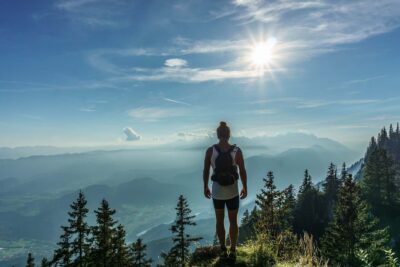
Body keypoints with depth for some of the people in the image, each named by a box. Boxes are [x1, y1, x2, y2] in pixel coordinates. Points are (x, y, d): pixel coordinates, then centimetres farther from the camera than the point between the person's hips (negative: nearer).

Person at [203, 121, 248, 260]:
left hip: (217, 191, 0)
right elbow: (243, 172, -8)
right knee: (233, 221, 19)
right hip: (233, 192, 0)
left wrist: (205, 187, 8)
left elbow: (206, 171, -7)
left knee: (219, 220, 21)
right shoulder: (237, 151, -14)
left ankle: (223, 250, 29)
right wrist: (245, 188, 7)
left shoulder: (210, 150, -14)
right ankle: (233, 251, 28)